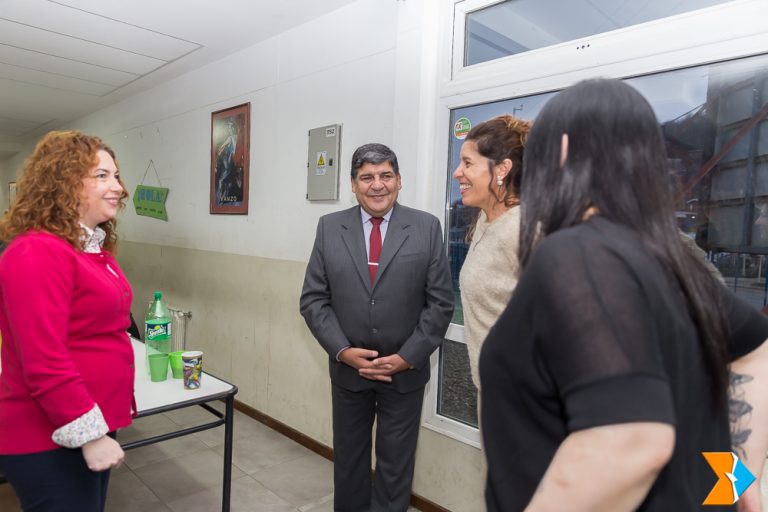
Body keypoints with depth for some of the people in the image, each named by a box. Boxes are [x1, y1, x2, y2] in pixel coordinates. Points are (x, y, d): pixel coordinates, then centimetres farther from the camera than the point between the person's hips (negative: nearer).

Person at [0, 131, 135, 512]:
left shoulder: (95, 248, 8)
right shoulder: (37, 252, -20)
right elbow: (44, 363, -25)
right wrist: (89, 434, -21)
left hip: (93, 423, 9)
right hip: (50, 441, -9)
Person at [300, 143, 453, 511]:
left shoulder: (426, 227, -6)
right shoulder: (329, 227, -1)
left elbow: (440, 302, -6)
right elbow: (313, 299, -1)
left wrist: (407, 357, -12)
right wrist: (343, 351, -12)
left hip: (405, 371, -1)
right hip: (347, 368, 2)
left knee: (395, 466, 14)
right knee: (348, 459, 20)